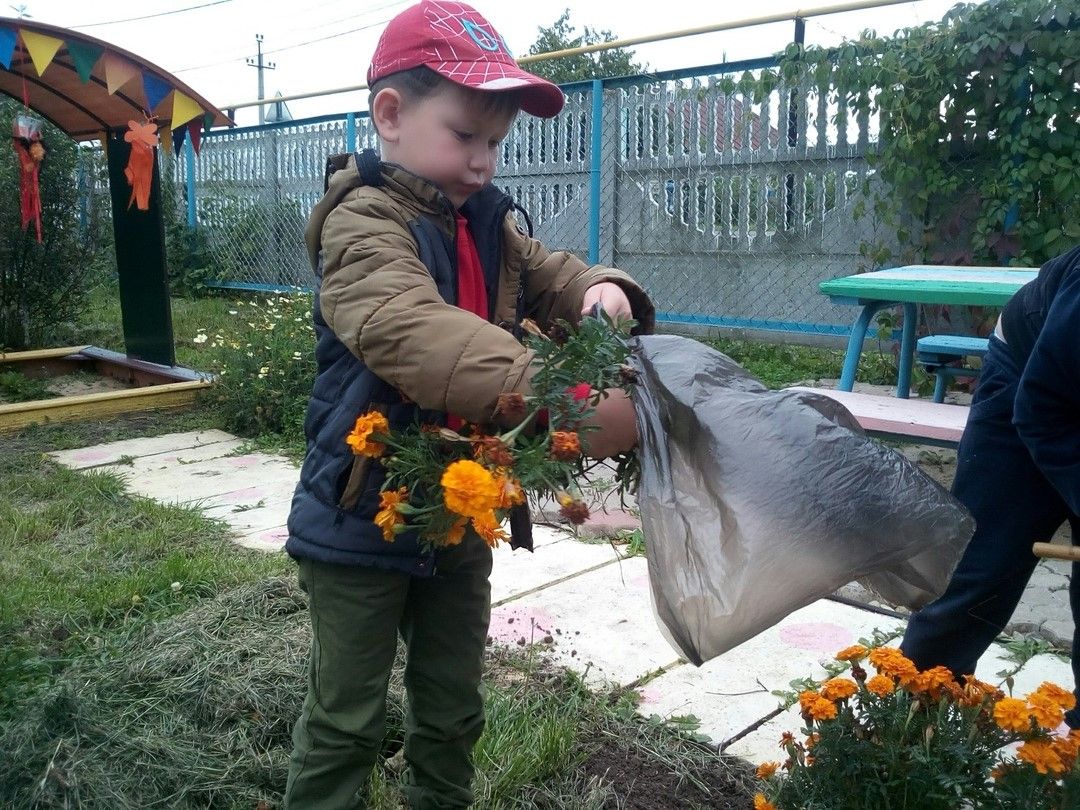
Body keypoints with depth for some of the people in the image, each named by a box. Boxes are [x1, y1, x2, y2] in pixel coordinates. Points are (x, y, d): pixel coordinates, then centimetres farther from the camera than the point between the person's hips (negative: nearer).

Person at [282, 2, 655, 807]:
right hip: (363, 522, -7)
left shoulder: (492, 228, 5)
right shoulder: (362, 223, -21)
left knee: (453, 712, 22)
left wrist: (606, 292, -18)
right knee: (346, 721, 11)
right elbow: (415, 335, -39)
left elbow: (559, 277, 9)